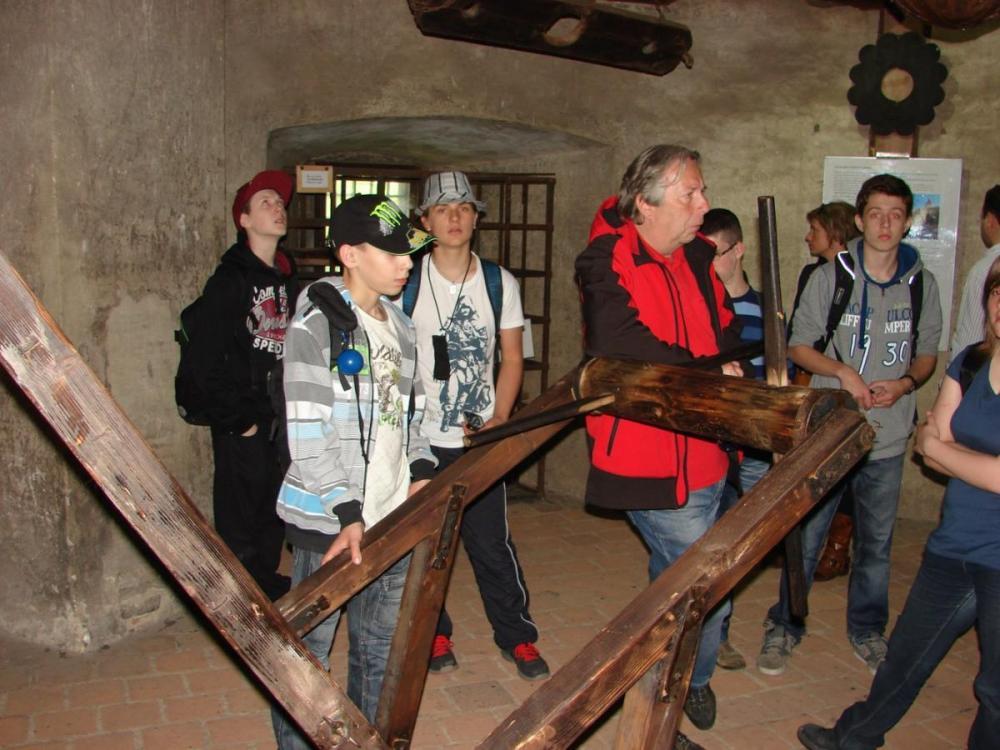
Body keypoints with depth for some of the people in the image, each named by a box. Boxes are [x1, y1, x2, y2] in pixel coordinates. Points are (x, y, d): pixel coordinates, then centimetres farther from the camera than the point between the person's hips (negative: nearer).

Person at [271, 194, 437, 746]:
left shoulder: (399, 326, 11)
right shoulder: (316, 324, -11)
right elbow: (307, 434, -16)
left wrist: (422, 470, 3)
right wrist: (347, 511, -20)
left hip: (392, 517, 7)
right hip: (330, 524, -7)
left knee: (380, 649, 18)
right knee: (309, 648, 5)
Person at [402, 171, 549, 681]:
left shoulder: (499, 283, 4)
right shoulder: (405, 283, -1)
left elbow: (511, 359, 7)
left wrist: (498, 419, -6)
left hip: (480, 438, 1)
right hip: (419, 437, 0)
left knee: (492, 543, 3)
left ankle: (516, 635, 21)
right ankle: (434, 633, 28)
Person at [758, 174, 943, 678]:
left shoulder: (922, 284, 4)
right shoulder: (830, 277, -3)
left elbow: (928, 354, 12)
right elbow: (798, 347, 0)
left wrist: (905, 383, -9)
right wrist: (842, 371, -16)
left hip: (888, 438, 2)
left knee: (876, 542, 14)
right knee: (805, 538, 5)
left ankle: (867, 630, 34)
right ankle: (784, 627, 23)